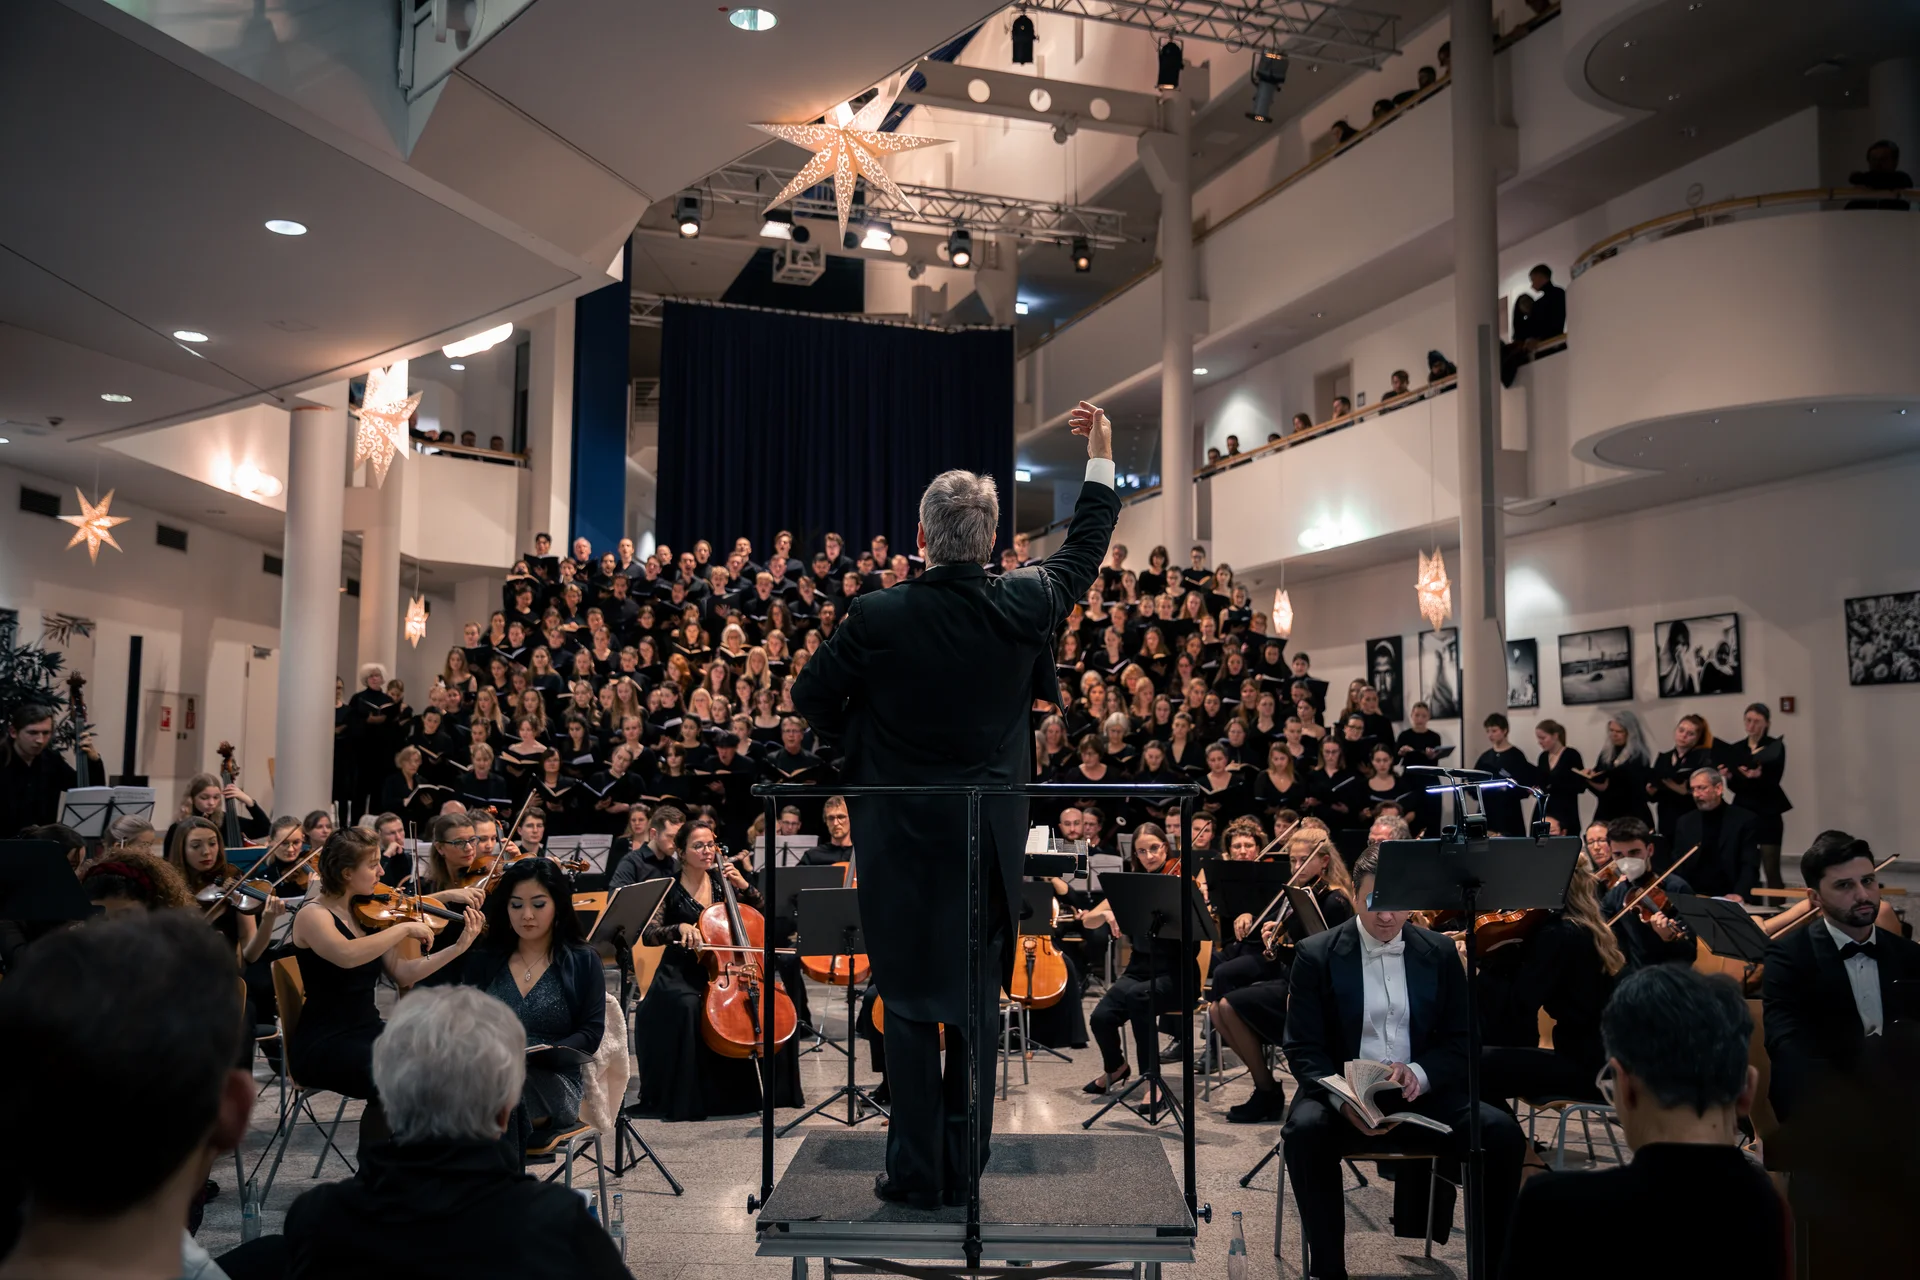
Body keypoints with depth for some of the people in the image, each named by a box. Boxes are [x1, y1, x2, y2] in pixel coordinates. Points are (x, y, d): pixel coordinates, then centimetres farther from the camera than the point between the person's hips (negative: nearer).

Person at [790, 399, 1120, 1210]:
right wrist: (1100, 458, 22)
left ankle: (918, 1172, 14)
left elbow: (811, 698, -2)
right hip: (990, 835, 2)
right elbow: (1083, 551, 11)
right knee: (977, 999, 12)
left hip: (900, 836, -2)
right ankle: (963, 1169, 20)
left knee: (909, 1003, 7)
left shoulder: (878, 617, -15)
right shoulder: (1022, 608, -8)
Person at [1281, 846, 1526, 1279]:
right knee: (1305, 1129, -34)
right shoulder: (1316, 955, -3)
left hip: (1421, 1096, 2)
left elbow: (1459, 1043, 5)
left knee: (1502, 1132, -23)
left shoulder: (1440, 952, 5)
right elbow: (1304, 1049, -4)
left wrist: (1419, 1074, -17)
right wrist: (1342, 1099, -24)